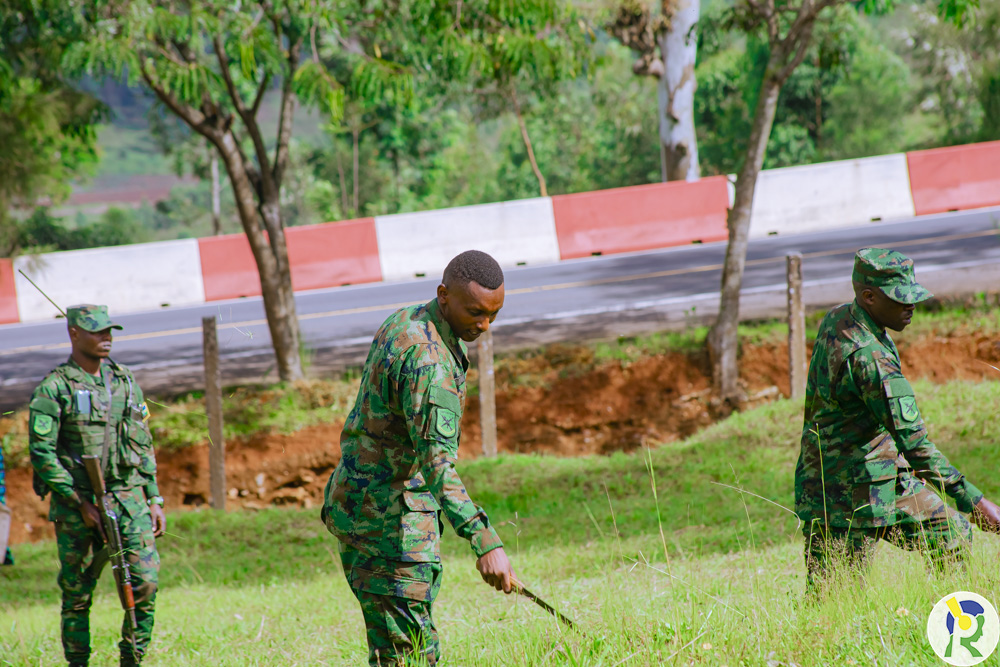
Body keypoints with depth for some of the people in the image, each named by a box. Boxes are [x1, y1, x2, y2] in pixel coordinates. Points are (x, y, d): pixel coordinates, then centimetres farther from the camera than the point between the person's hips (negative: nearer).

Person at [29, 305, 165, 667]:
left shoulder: (125, 382, 12)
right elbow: (41, 451, -9)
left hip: (128, 500, 4)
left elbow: (144, 446, 17)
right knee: (77, 593, 3)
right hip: (76, 504, -4)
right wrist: (80, 502, -13)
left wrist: (154, 500, 11)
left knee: (145, 582, -8)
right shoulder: (54, 388, -5)